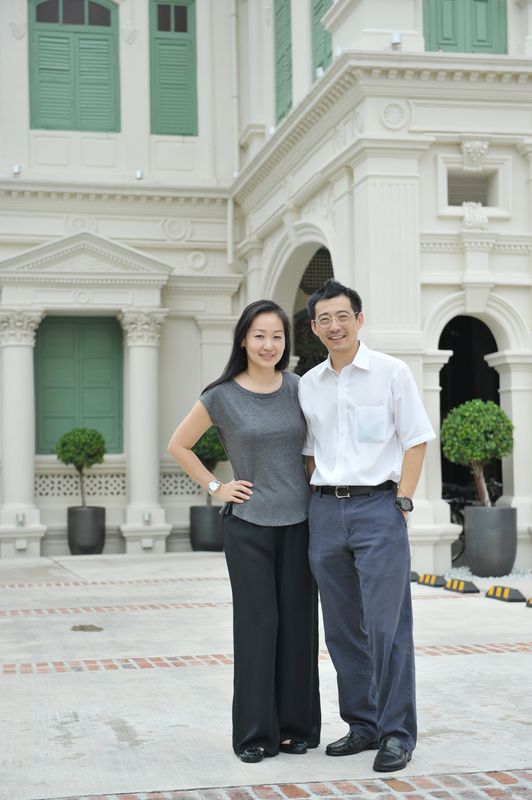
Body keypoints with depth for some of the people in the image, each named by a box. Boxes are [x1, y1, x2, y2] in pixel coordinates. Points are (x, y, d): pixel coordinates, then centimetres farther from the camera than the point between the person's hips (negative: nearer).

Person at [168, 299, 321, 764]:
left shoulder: (298, 389, 3)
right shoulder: (222, 397, -3)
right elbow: (179, 446, 8)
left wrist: (317, 484, 6)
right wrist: (216, 487, 0)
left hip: (298, 523, 2)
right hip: (248, 525, -2)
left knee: (297, 625, 5)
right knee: (257, 625, -1)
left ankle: (296, 727, 17)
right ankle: (254, 734, 10)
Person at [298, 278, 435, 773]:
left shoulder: (391, 372, -1)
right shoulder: (308, 384, 11)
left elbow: (416, 440, -2)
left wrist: (402, 502, -9)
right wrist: (318, 500, 8)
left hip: (377, 506, -5)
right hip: (324, 510, 5)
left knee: (387, 626, -5)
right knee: (342, 629, 9)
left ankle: (397, 733, 4)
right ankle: (362, 725, 21)